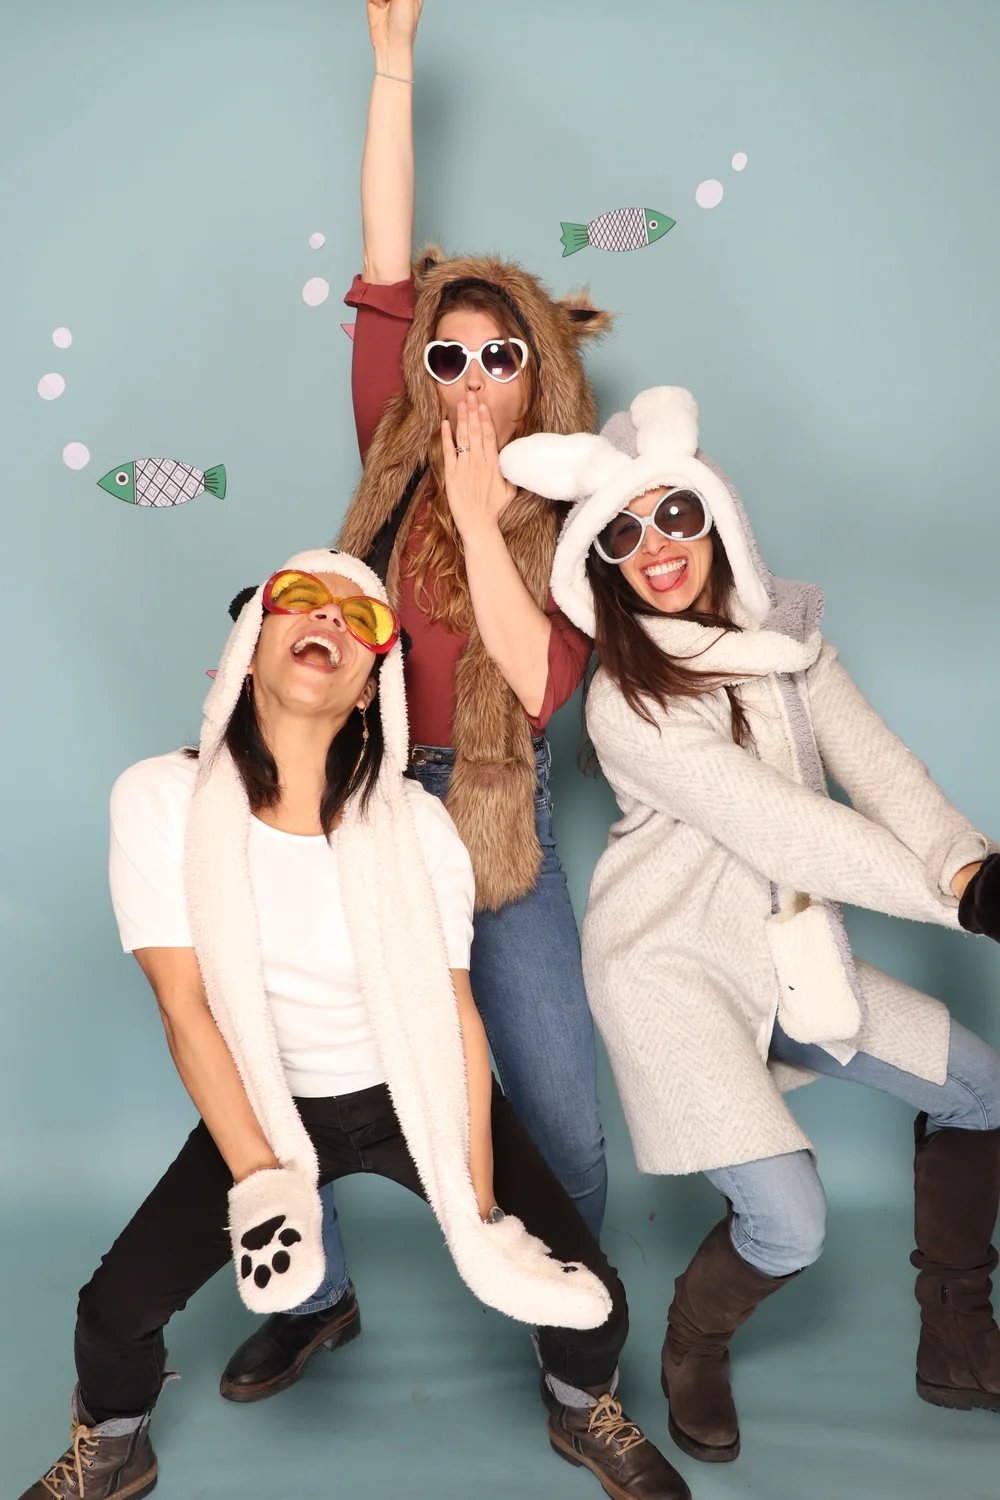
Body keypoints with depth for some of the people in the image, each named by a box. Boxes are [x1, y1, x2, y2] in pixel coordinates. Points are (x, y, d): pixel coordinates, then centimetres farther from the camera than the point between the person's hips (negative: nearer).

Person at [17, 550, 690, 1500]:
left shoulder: (416, 823, -18)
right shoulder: (161, 801, -18)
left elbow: (456, 1018, -14)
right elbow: (187, 1009, -17)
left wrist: (477, 1221, -18)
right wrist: (260, 1187, -25)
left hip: (419, 1099, 0)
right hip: (263, 1105, 0)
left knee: (589, 1299, -9)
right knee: (118, 1305, -14)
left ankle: (581, 1413, 29)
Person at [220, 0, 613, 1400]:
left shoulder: (570, 523, -1)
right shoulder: (397, 462, 3)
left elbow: (539, 684, -15)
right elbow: (385, 275, -4)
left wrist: (481, 521, -21)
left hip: (498, 827, -1)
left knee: (564, 1119, 1)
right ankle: (316, 1297, 33)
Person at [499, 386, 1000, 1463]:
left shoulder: (785, 632, 1)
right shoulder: (626, 701, -19)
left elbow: (876, 767, -10)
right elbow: (785, 830, -23)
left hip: (793, 946, 7)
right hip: (673, 964, -7)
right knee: (788, 1224, -15)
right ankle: (692, 1355, 20)